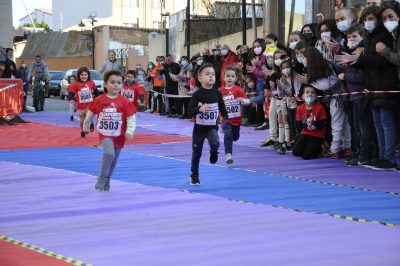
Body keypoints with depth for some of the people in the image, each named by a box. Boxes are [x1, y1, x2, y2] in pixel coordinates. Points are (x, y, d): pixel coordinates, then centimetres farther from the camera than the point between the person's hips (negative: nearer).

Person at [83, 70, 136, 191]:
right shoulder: (99, 100, -6)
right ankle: (101, 180, -12)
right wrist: (86, 127, 17)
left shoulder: (124, 102, -9)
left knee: (113, 160, 14)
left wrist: (130, 131, -21)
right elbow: (90, 113, 8)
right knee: (109, 153, -26)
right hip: (105, 135, -2)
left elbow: (131, 118, -8)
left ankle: (106, 182, 36)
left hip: (119, 136, 2)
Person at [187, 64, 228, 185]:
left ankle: (213, 152, 8)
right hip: (199, 127, -1)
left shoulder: (217, 94, -3)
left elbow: (222, 107, 14)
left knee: (215, 143, -29)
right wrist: (199, 109, -35)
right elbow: (190, 112, -18)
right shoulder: (197, 94, -13)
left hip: (212, 127, 1)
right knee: (196, 153, 8)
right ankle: (194, 176, 26)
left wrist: (225, 118, 10)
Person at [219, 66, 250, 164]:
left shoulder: (238, 90, -8)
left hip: (237, 118, 1)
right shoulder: (220, 91, -3)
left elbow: (248, 101, -13)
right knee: (228, 135, -19)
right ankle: (228, 154, -18)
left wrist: (242, 100, -34)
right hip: (226, 119, -1)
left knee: (235, 137, 17)